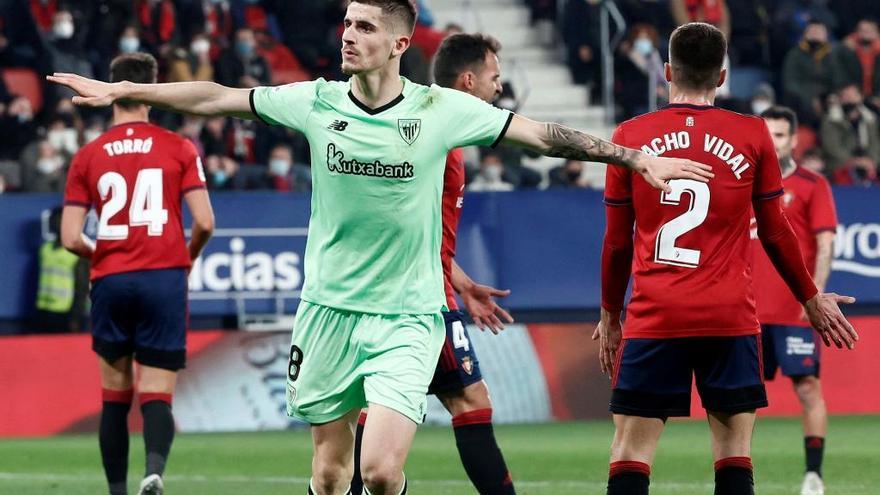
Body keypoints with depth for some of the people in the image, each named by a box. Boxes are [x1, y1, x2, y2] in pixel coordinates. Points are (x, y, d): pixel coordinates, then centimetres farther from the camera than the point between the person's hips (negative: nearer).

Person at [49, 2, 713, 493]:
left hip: (407, 316, -3)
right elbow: (215, 98, 8)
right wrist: (121, 90, 12)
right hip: (329, 307, 3)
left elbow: (544, 134, -4)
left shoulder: (441, 110, -7)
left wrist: (639, 159, -6)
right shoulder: (316, 102, -1)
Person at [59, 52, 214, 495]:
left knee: (115, 396, 13)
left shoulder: (88, 156, 5)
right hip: (165, 278, -1)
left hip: (110, 281, 1)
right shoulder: (178, 149, 1)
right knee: (157, 395, -2)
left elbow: (70, 239, 1)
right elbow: (204, 223, -3)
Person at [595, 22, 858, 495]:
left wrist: (610, 315, 21)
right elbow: (774, 233, 9)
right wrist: (811, 300, 24)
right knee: (734, 454, 5)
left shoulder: (630, 136, 4)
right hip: (730, 320, 0)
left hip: (653, 319, 0)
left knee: (630, 453, 0)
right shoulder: (752, 135, 2)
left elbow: (617, 241, 9)